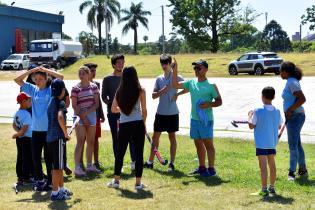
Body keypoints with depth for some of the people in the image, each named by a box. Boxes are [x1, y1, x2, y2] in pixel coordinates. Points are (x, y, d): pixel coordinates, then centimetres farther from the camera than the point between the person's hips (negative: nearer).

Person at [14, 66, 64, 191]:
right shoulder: (33, 90, 9)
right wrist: (32, 70, 0)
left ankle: (50, 181, 13)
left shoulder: (52, 89, 0)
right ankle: (39, 180, 20)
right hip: (36, 129, 3)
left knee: (48, 156, 4)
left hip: (49, 129, -3)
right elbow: (17, 80, 8)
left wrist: (45, 70, -7)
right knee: (35, 156, 7)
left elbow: (60, 77, -12)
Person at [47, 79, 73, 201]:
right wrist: (66, 133, -19)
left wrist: (63, 131, 20)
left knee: (59, 165, 19)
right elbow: (60, 117, -30)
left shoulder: (51, 102, 14)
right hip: (58, 137, -9)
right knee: (57, 166, -2)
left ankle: (61, 188, 29)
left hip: (50, 137, 9)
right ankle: (55, 193, 3)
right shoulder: (60, 102, -12)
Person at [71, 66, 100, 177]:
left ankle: (89, 165, 20)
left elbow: (96, 103, 2)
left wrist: (87, 112, -12)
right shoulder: (76, 88, -4)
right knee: (80, 142, -9)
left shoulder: (94, 87, 7)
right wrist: (83, 117, -12)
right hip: (79, 117, -4)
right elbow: (74, 105, -7)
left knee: (91, 142, 9)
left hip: (92, 116, 5)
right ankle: (77, 167, -9)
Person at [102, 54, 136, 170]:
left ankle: (134, 161, 7)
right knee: (116, 139, 5)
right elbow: (104, 96, 1)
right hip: (113, 113, -1)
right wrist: (111, 104, -13)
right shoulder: (107, 79, 2)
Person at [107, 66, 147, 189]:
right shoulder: (140, 90, -4)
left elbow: (113, 109, 9)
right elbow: (144, 110, 0)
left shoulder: (120, 91, 2)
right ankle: (138, 182, 9)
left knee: (120, 153, 13)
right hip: (138, 124, -2)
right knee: (139, 153, 5)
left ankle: (116, 180, 20)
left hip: (123, 125, 2)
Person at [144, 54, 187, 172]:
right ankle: (150, 162, 16)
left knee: (172, 137, 4)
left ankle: (172, 163, 9)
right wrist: (163, 90, -15)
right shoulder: (159, 79, 6)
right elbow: (154, 95, 2)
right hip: (160, 112, 4)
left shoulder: (176, 77, -4)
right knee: (155, 136, 8)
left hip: (172, 112, -4)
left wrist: (177, 94, -11)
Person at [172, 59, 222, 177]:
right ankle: (202, 167, 25)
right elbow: (176, 85, 6)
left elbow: (219, 101, -4)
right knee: (198, 144, 14)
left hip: (206, 119, -6)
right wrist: (175, 70, -3)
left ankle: (211, 169, 3)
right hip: (194, 118, 6)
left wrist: (209, 104, -21)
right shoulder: (191, 83, 8)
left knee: (208, 144, -2)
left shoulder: (211, 85, -7)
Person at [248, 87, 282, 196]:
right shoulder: (277, 111, 0)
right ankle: (272, 187, 24)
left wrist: (250, 115, 6)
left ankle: (264, 189, -4)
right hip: (272, 142, 5)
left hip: (261, 143, -5)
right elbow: (279, 126, 10)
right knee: (272, 164, 15)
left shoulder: (258, 111, -14)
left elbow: (251, 126, -10)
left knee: (263, 165, -3)